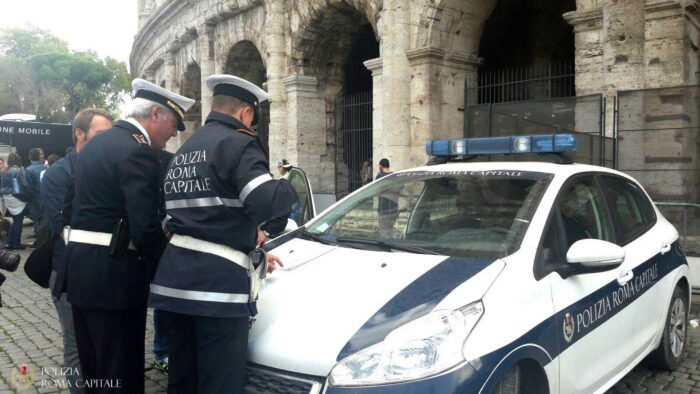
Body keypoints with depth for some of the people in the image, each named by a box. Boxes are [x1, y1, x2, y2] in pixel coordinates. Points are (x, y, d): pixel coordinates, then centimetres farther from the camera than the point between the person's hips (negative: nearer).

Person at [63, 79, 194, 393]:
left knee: (93, 368, 21)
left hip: (80, 263, 10)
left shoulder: (96, 142, 14)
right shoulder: (137, 152, -17)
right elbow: (145, 228, -22)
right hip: (114, 273, -10)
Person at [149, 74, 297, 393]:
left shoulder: (183, 152, 22)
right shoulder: (237, 143, -7)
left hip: (175, 279, 9)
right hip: (218, 283, -9)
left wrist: (254, 256, 29)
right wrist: (287, 189, -1)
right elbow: (266, 202, -23)